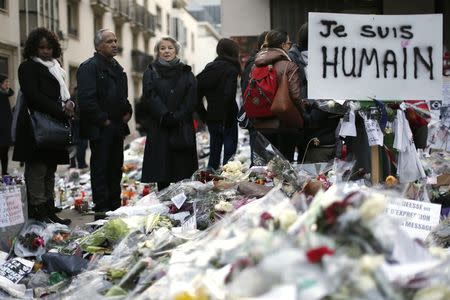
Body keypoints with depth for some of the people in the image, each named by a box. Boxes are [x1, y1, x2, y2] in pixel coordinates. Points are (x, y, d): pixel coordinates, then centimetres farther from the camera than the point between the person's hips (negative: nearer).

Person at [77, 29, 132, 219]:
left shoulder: (116, 67, 18)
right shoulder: (89, 67, -11)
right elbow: (86, 99, -20)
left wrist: (127, 111, 10)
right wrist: (103, 120, -18)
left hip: (117, 127, 9)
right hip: (100, 129, -9)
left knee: (115, 169, 13)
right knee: (100, 169, -5)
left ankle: (115, 207, 21)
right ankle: (101, 210, -2)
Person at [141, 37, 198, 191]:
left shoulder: (186, 73, 11)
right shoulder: (151, 72, 8)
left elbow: (191, 99, 0)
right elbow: (151, 97, -6)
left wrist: (178, 117, -13)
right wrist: (165, 115, -19)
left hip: (183, 126, 1)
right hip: (159, 128, -1)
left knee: (183, 170, -2)